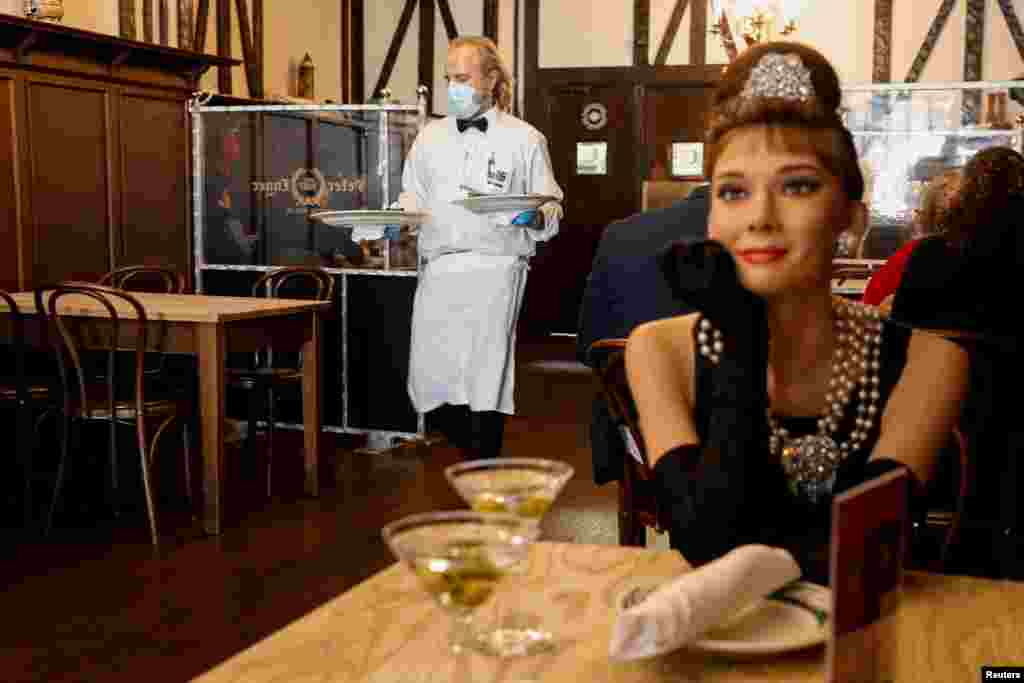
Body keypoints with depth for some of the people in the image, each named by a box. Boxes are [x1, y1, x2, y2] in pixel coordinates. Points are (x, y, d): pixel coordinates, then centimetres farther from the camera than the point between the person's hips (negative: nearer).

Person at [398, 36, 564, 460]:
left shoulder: (524, 139, 6)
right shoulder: (429, 137, 17)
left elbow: (553, 211, 5)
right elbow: (413, 199, 17)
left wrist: (533, 216, -17)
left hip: (494, 269, -4)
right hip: (438, 269, 4)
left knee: (485, 381, -7)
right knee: (428, 385, 1)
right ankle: (476, 451, 23)